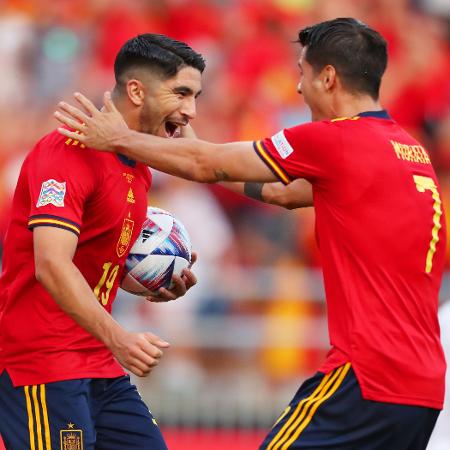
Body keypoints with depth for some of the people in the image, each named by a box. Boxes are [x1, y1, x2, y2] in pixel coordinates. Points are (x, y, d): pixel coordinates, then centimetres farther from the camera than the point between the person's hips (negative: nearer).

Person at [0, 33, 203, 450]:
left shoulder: (138, 169, 15)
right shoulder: (70, 151, -15)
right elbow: (51, 265, -27)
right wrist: (116, 337, -37)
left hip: (102, 370, 9)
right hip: (44, 367, -9)